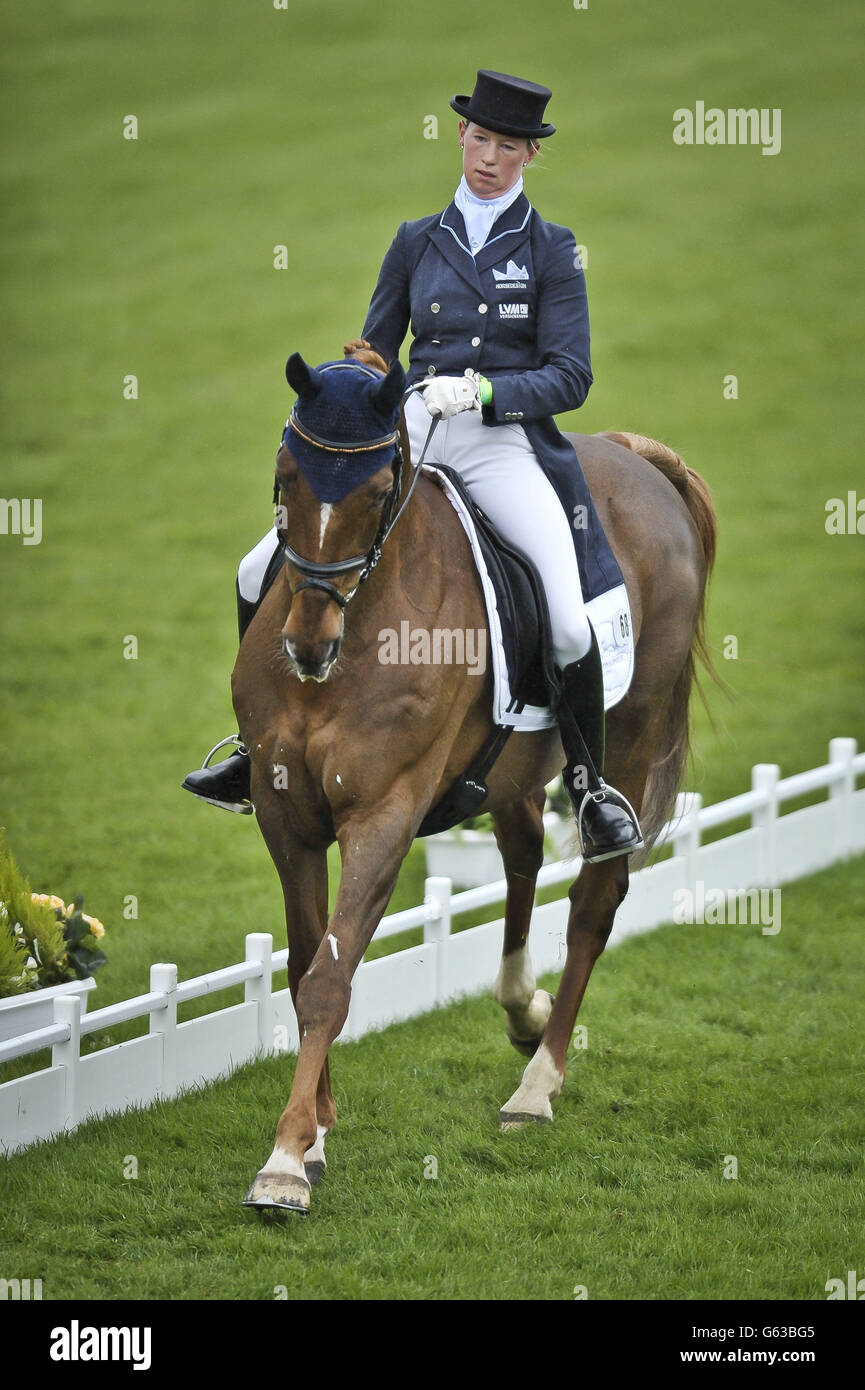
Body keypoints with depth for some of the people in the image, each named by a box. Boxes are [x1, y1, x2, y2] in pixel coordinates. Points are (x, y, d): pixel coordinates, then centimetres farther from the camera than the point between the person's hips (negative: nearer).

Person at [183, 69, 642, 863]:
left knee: (570, 624, -24)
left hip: (504, 445, -4)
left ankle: (590, 787, 0)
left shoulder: (551, 250, 5)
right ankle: (261, 750, 12)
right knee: (261, 574, -7)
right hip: (408, 437, 4)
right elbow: (374, 352, 19)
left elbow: (570, 377, -2)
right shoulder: (417, 242, 14)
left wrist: (480, 391, -17)